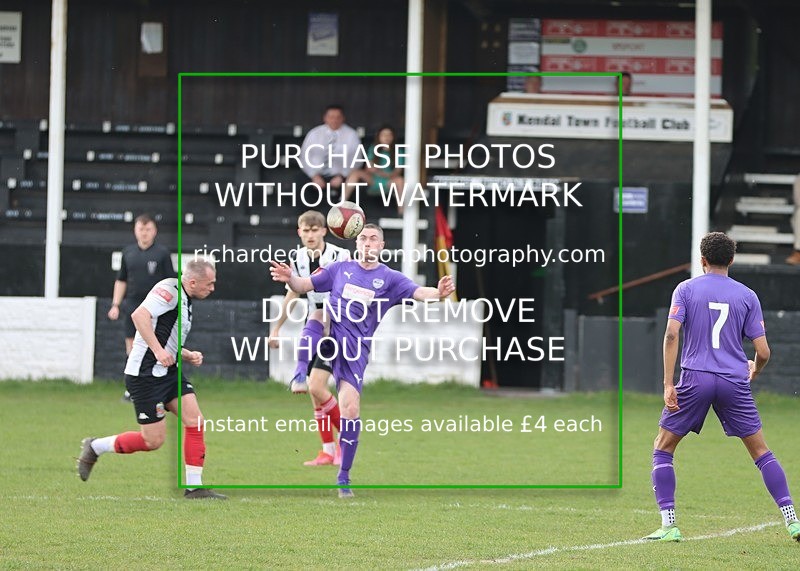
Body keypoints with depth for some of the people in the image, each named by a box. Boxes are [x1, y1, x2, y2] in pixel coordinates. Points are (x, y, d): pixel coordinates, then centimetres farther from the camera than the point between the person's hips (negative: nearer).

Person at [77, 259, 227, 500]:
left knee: (195, 421, -3)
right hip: (145, 374, -10)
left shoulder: (186, 301, 16)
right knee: (153, 440, -5)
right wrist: (158, 350, -31)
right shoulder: (170, 289, -15)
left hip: (167, 372, 10)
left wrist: (189, 356, 9)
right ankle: (94, 448, 14)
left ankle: (194, 487, 1)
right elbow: (139, 315, -28)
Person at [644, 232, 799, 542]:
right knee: (761, 452, 10)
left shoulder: (686, 289, 3)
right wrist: (754, 371, 27)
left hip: (695, 380, -1)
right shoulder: (747, 296, 6)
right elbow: (763, 352, 3)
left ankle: (668, 524, 0)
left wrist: (668, 384, -10)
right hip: (735, 382, 2)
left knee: (663, 448, 12)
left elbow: (671, 334, -10)